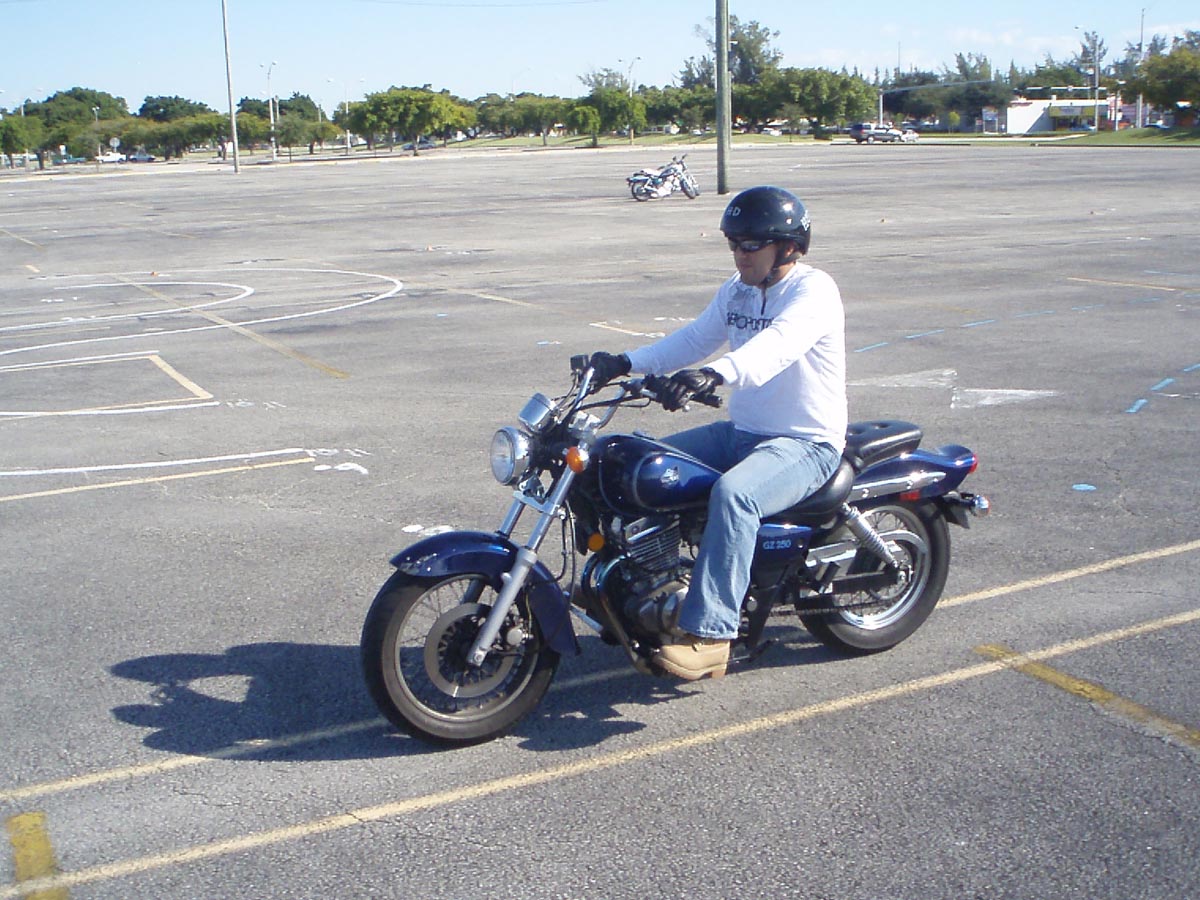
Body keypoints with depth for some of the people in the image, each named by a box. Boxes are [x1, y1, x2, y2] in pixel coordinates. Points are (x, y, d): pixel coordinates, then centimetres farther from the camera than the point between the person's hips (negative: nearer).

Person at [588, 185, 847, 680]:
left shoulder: (813, 289, -15)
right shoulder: (735, 291, 12)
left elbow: (778, 343, -35)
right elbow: (693, 340, 10)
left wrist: (715, 374, -53)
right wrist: (626, 362, -7)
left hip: (806, 444, -9)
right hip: (741, 432, 9)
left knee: (733, 493, -37)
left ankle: (709, 634, -34)